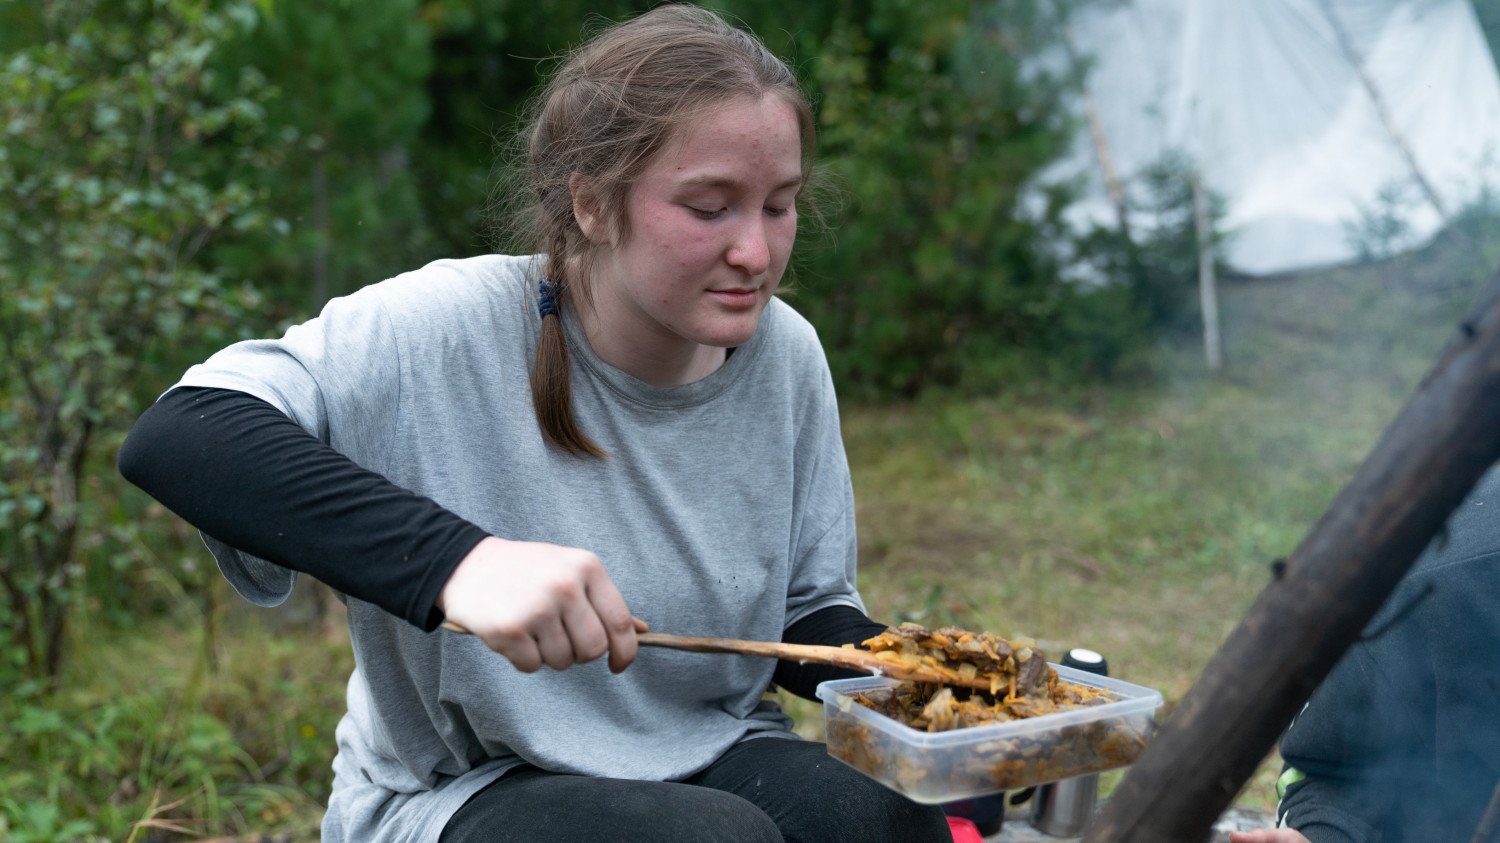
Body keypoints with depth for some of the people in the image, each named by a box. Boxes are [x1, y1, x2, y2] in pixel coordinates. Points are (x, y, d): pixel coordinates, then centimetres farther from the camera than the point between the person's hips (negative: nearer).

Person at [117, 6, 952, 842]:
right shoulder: (453, 331, -20)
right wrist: (455, 557, -45)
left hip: (715, 759, 5)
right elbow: (173, 438, -32)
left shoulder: (786, 355, -4)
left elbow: (808, 613, 6)